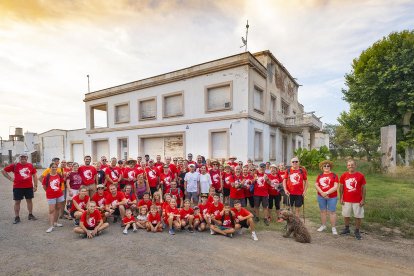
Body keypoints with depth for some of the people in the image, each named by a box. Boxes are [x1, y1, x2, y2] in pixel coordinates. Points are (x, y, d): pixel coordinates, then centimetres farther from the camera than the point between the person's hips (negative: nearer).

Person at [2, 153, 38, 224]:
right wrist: (10, 178, -5)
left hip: (29, 187, 2)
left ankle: (30, 215, 23)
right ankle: (17, 217, 17)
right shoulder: (14, 165, -4)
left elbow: (34, 176, 7)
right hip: (17, 187, -2)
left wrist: (35, 186, 3)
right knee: (17, 202, 6)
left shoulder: (31, 166, 2)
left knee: (29, 200, 11)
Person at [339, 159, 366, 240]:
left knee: (358, 216, 7)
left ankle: (357, 231, 23)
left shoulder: (360, 176, -7)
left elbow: (363, 188, -3)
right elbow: (341, 187, 5)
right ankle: (346, 229, 31)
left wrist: (363, 199, -6)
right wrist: (341, 198, 2)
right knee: (346, 215, 14)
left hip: (357, 201, -2)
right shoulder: (344, 175, -1)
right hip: (346, 200, 2)